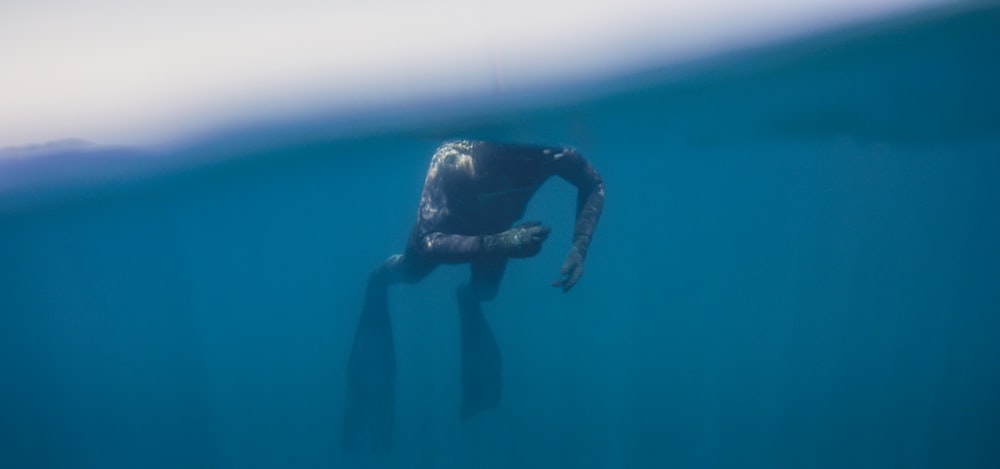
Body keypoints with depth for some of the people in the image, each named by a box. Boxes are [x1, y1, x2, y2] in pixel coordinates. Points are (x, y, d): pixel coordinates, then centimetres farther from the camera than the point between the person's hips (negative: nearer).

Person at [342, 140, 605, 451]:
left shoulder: (551, 153, -36)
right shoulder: (453, 161, -45)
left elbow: (594, 184, -16)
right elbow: (428, 243, -47)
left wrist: (579, 248, -27)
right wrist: (502, 243, -59)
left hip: (498, 231, 3)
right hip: (446, 228, -3)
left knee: (483, 295, 24)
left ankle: (469, 299, 59)